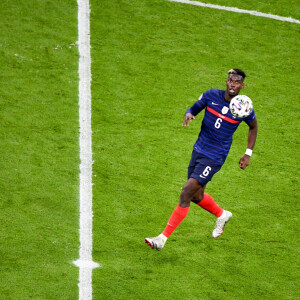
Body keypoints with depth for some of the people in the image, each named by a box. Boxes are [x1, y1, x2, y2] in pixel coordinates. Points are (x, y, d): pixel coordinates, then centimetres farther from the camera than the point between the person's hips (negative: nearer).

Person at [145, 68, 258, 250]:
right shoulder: (211, 95, -3)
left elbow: (253, 126, 10)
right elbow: (194, 109, 9)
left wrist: (248, 154, 6)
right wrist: (189, 114, -17)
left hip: (214, 158, -5)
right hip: (198, 151, 5)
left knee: (186, 194, -13)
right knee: (197, 197, 17)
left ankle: (164, 237, -8)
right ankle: (222, 215, 48)